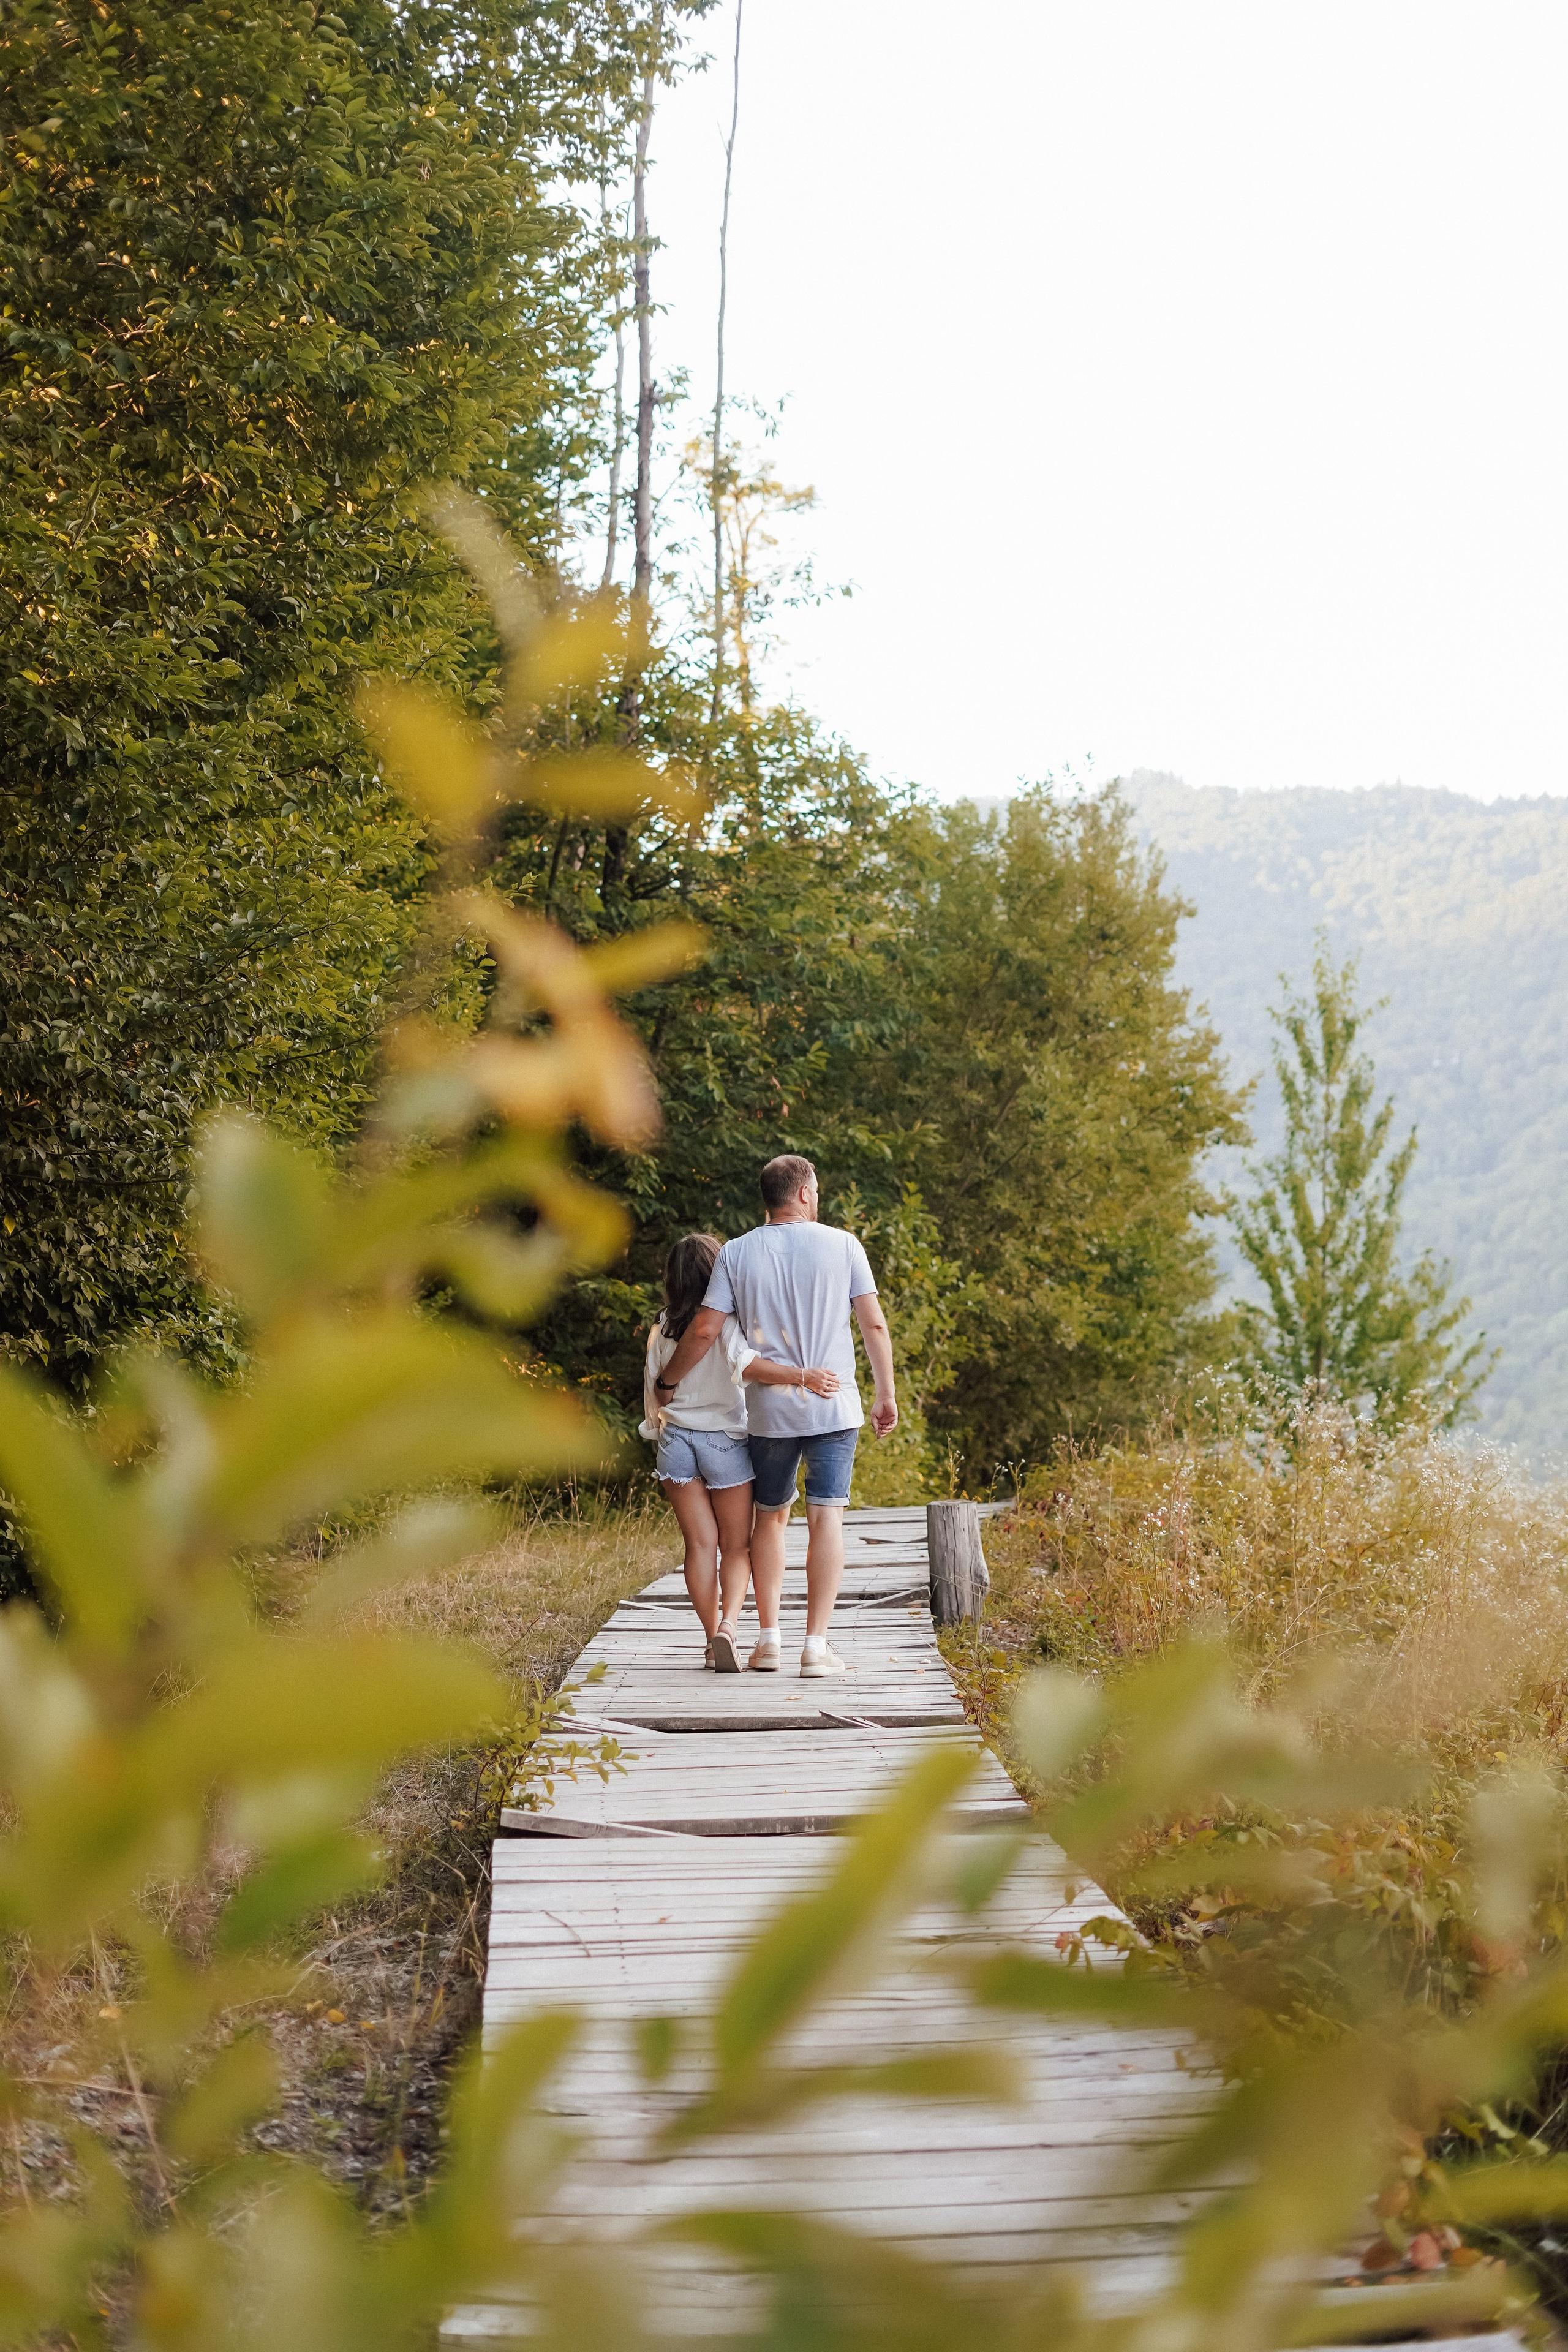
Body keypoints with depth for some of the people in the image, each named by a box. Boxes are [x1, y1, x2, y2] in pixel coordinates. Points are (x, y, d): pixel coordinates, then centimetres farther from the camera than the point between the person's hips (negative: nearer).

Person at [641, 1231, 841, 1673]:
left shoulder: (663, 1327, 3)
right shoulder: (726, 1321, -11)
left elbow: (658, 1391, 8)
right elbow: (745, 1363, -30)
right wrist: (802, 1377, -35)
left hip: (676, 1439, 3)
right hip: (724, 1440, -3)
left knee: (701, 1544, 7)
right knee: (736, 1544, 6)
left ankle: (713, 1640, 7)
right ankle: (727, 1624, -16)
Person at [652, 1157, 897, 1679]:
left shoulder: (737, 1253, 2)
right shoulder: (841, 1245, -1)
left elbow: (704, 1330, -2)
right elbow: (874, 1324, -1)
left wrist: (665, 1383, 11)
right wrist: (886, 1395, 6)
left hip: (768, 1409, 2)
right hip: (834, 1406, -2)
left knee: (769, 1517, 14)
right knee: (826, 1517, -2)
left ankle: (768, 1639, 14)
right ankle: (817, 1645, -6)